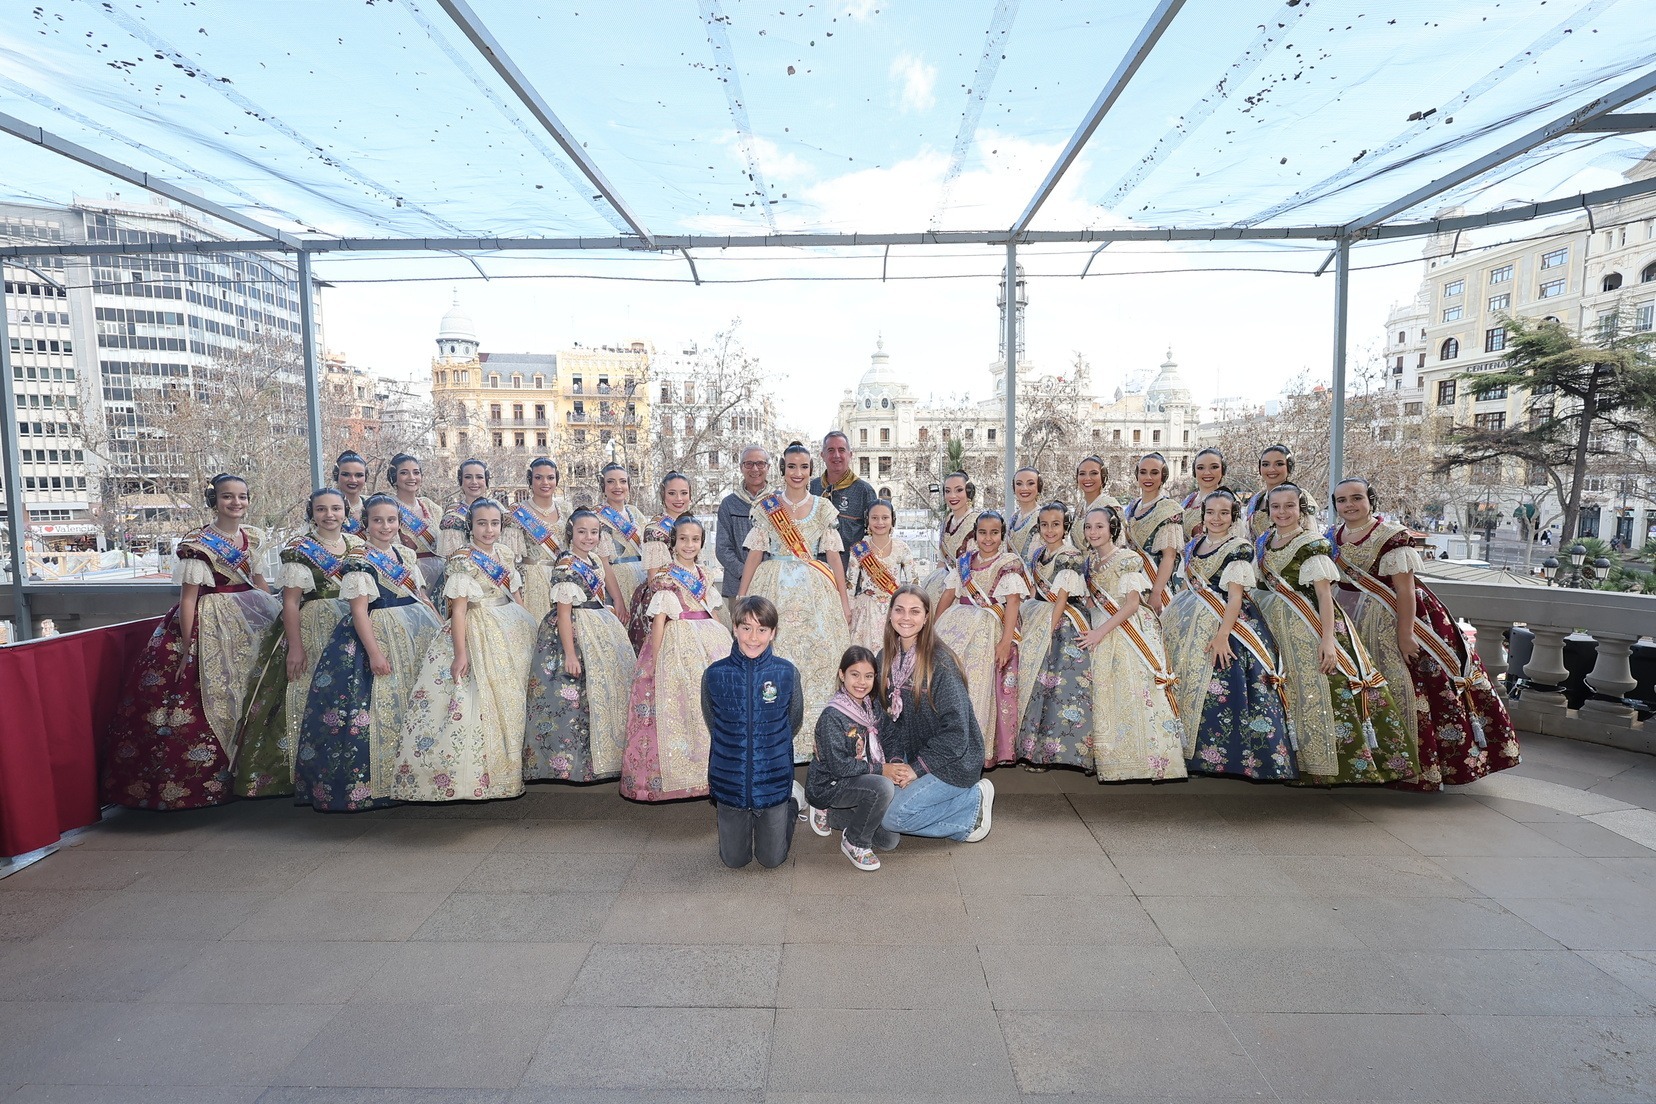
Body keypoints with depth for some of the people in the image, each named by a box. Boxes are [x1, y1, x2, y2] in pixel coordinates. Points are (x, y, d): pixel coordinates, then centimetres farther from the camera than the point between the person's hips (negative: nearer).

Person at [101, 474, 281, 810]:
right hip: (207, 628, -6)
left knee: (247, 701, 9)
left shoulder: (251, 537, 7)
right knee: (202, 703, -6)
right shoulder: (198, 543, -11)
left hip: (248, 625, 6)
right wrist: (187, 648, -17)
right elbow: (188, 598, -13)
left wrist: (280, 615, 11)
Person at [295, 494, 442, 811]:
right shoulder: (359, 562, -10)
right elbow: (359, 611, -15)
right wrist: (374, 653, -21)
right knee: (383, 705, -6)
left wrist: (442, 627, 9)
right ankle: (370, 784, 4)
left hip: (417, 634, 7)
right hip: (380, 636, -7)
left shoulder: (406, 554, 10)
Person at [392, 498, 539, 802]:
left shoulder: (505, 554, 8)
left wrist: (530, 627, 11)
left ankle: (510, 765, 24)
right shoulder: (462, 561, -12)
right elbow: (458, 609, -16)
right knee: (482, 698, -6)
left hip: (512, 632, 7)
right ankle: (479, 774, 5)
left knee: (512, 699, 11)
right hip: (479, 635, -7)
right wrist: (460, 654, -21)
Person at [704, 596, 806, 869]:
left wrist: (769, 749, 7)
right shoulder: (714, 674, -12)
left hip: (774, 782, -1)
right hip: (730, 782, 1)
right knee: (734, 861, 16)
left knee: (772, 860, 15)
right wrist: (736, 748, 6)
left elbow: (794, 722, 3)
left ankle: (794, 800, 37)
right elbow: (713, 724, 5)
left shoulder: (787, 673, -13)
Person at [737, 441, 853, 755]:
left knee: (815, 656, -1)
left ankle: (812, 735, 11)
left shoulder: (823, 507, 7)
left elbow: (834, 555, 6)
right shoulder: (768, 506, 4)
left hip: (813, 591, 1)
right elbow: (755, 553, 3)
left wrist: (844, 598, 2)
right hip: (774, 588, -1)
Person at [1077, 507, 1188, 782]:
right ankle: (1112, 759, 11)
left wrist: (1101, 631, -18)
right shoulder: (1089, 563, 14)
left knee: (1136, 693, -9)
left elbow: (1132, 604, -13)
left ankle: (1152, 759, -3)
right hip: (1101, 634, 7)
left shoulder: (1128, 559, -7)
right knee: (1106, 697, 6)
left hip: (1131, 632, -7)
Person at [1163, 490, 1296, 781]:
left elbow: (1236, 596, -15)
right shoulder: (1194, 545, 12)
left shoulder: (1239, 548, -9)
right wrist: (1173, 618, 14)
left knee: (1220, 694, -9)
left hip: (1228, 622, -7)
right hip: (1195, 626, 7)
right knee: (1194, 688, 9)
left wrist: (1222, 635, -22)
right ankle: (1197, 753, 21)